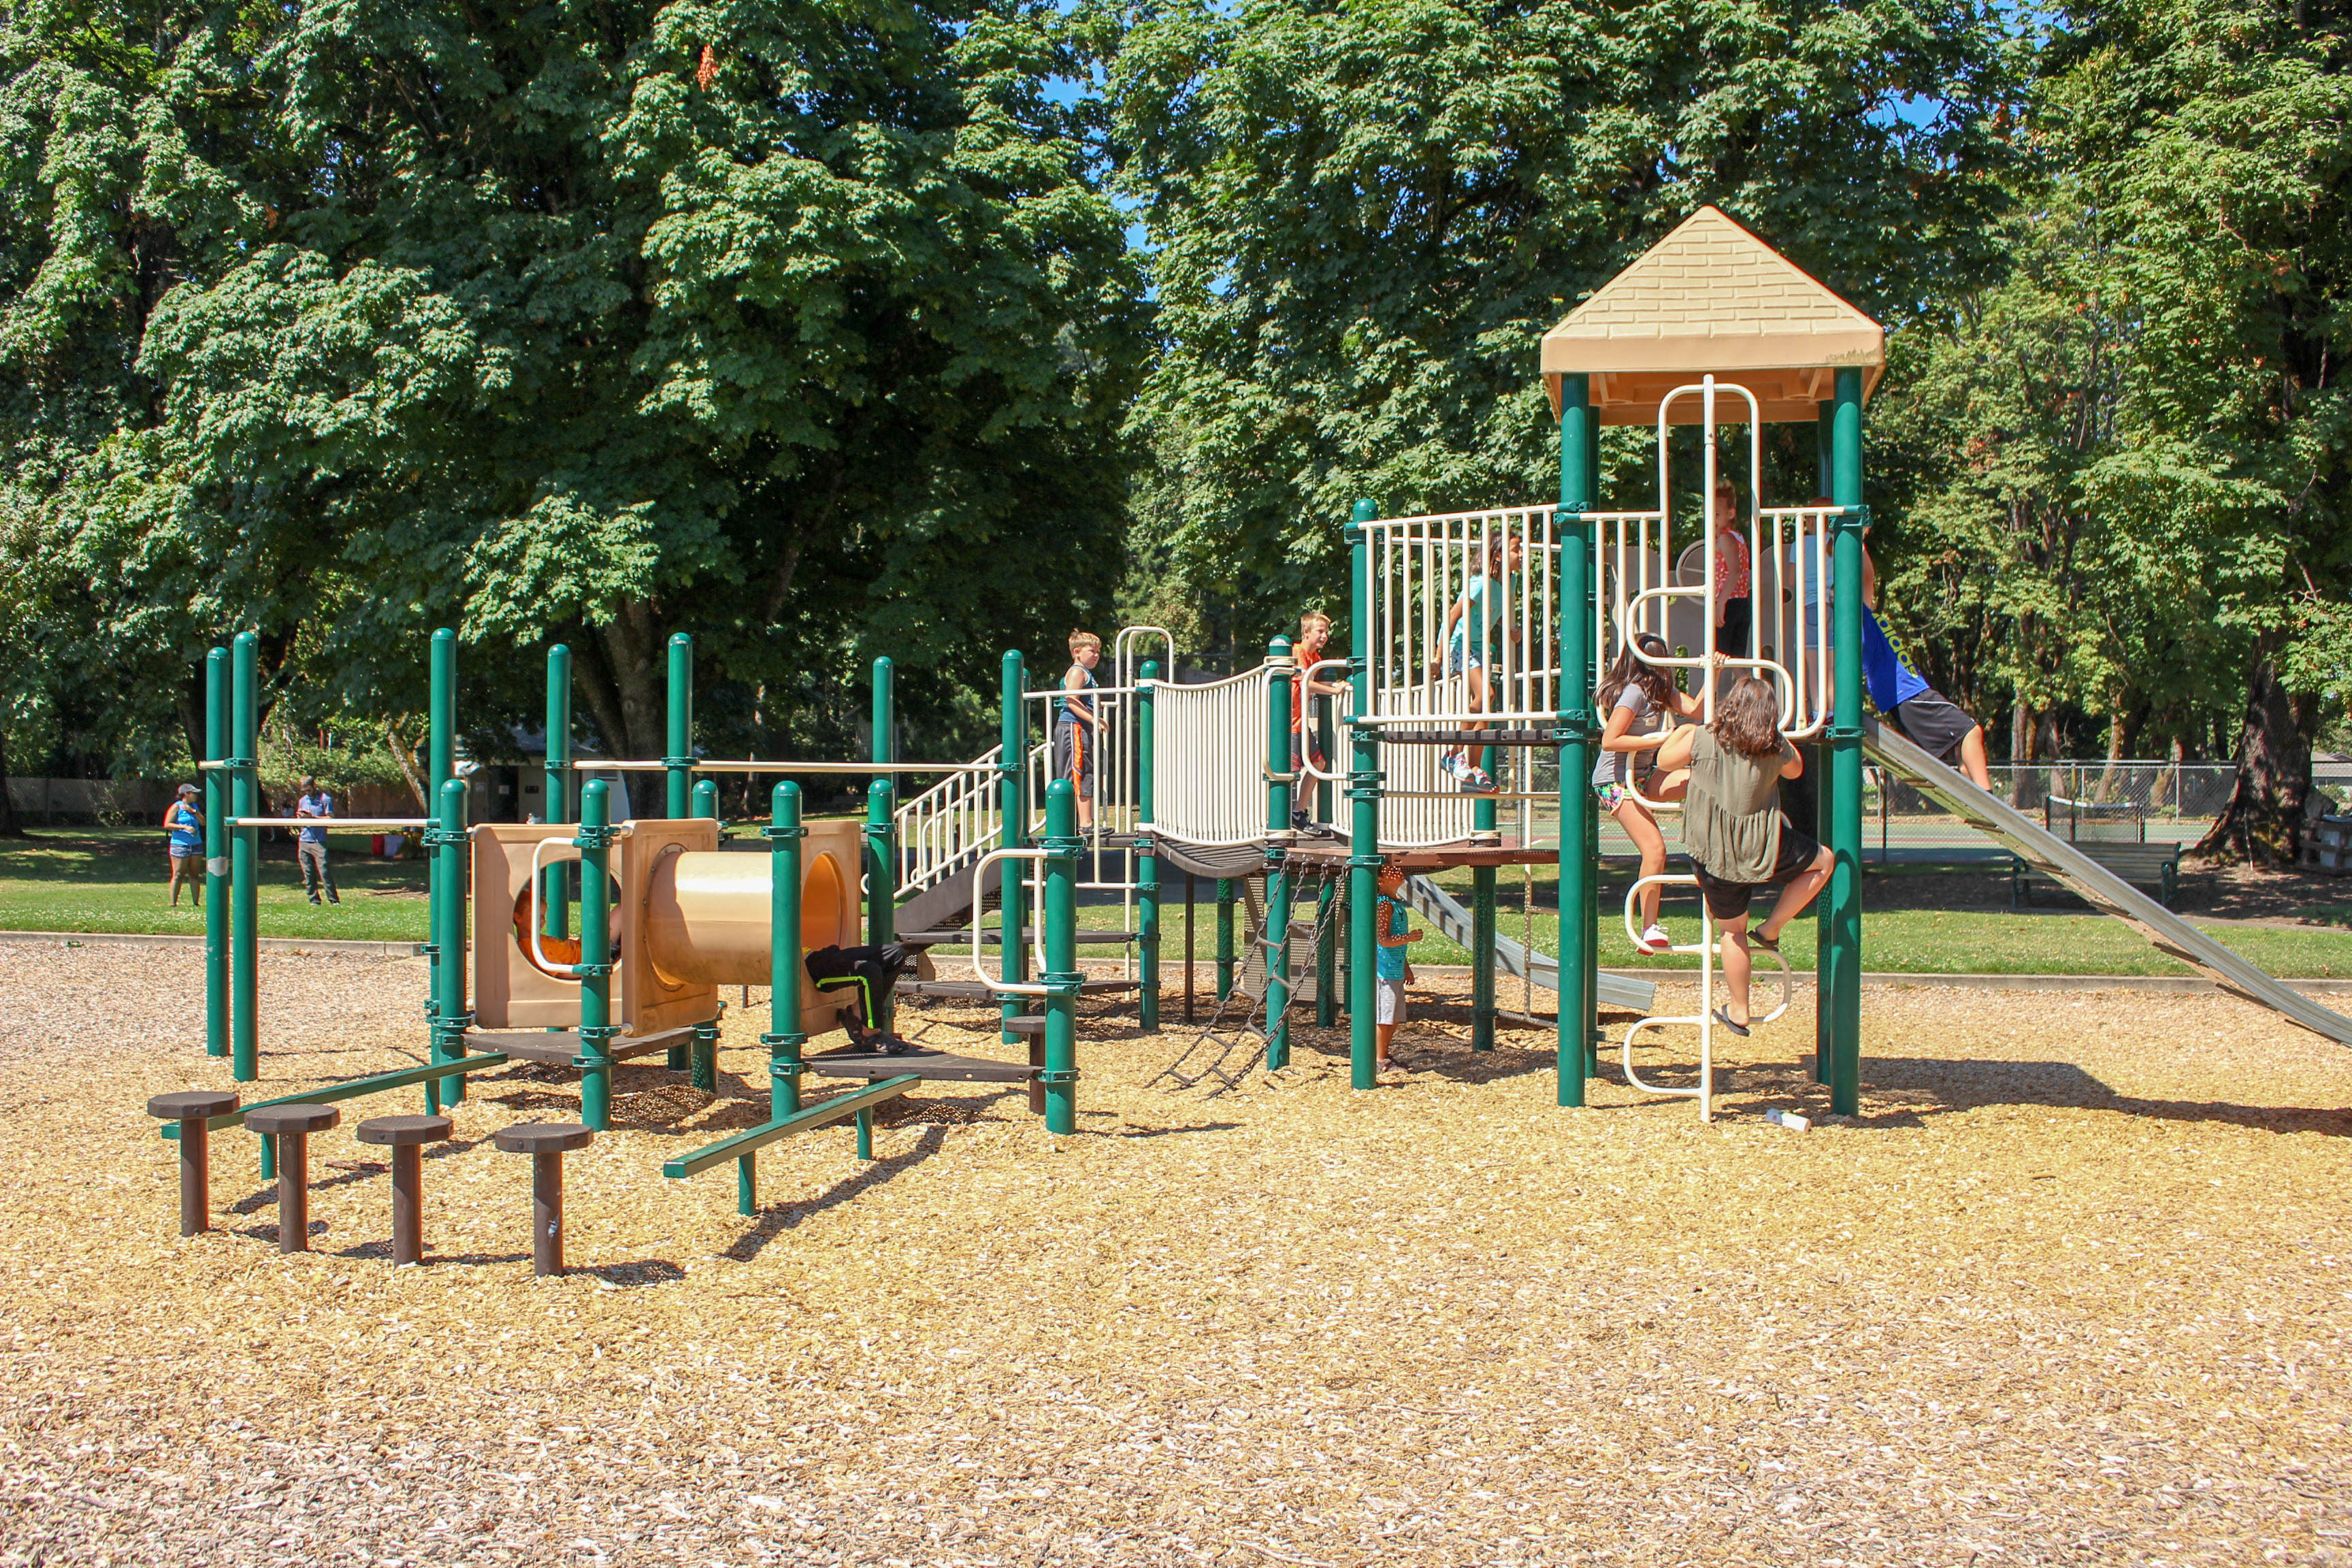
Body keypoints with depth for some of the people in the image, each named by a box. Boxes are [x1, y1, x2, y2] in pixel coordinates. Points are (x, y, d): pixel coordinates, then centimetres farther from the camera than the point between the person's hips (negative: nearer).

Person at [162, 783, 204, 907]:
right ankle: (173, 903, 0)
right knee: (178, 875, -5)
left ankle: (196, 902, 11)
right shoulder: (177, 807, -5)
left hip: (196, 845, 6)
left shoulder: (194, 806, 15)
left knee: (195, 875, 7)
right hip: (180, 845, -6)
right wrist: (185, 827, -19)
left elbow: (203, 822, 8)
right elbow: (167, 825, -11)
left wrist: (193, 811, -5)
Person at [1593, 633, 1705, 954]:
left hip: (1639, 776, 9)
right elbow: (1610, 741, -22)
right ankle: (1649, 931, -10)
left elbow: (1695, 709, 4)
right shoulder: (1634, 692, -15)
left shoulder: (1659, 690, 14)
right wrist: (1659, 739, -20)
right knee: (1654, 848, -17)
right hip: (1615, 780, -9)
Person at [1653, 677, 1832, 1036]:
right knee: (1822, 861, 24)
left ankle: (1738, 1011, 21)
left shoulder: (1702, 740, -6)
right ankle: (1771, 929, 18)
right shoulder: (1776, 749, -4)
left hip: (1714, 854, 2)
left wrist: (1681, 732, 27)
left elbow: (1665, 760, 10)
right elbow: (1796, 768, 19)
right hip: (1764, 849, -2)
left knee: (1733, 929, 15)